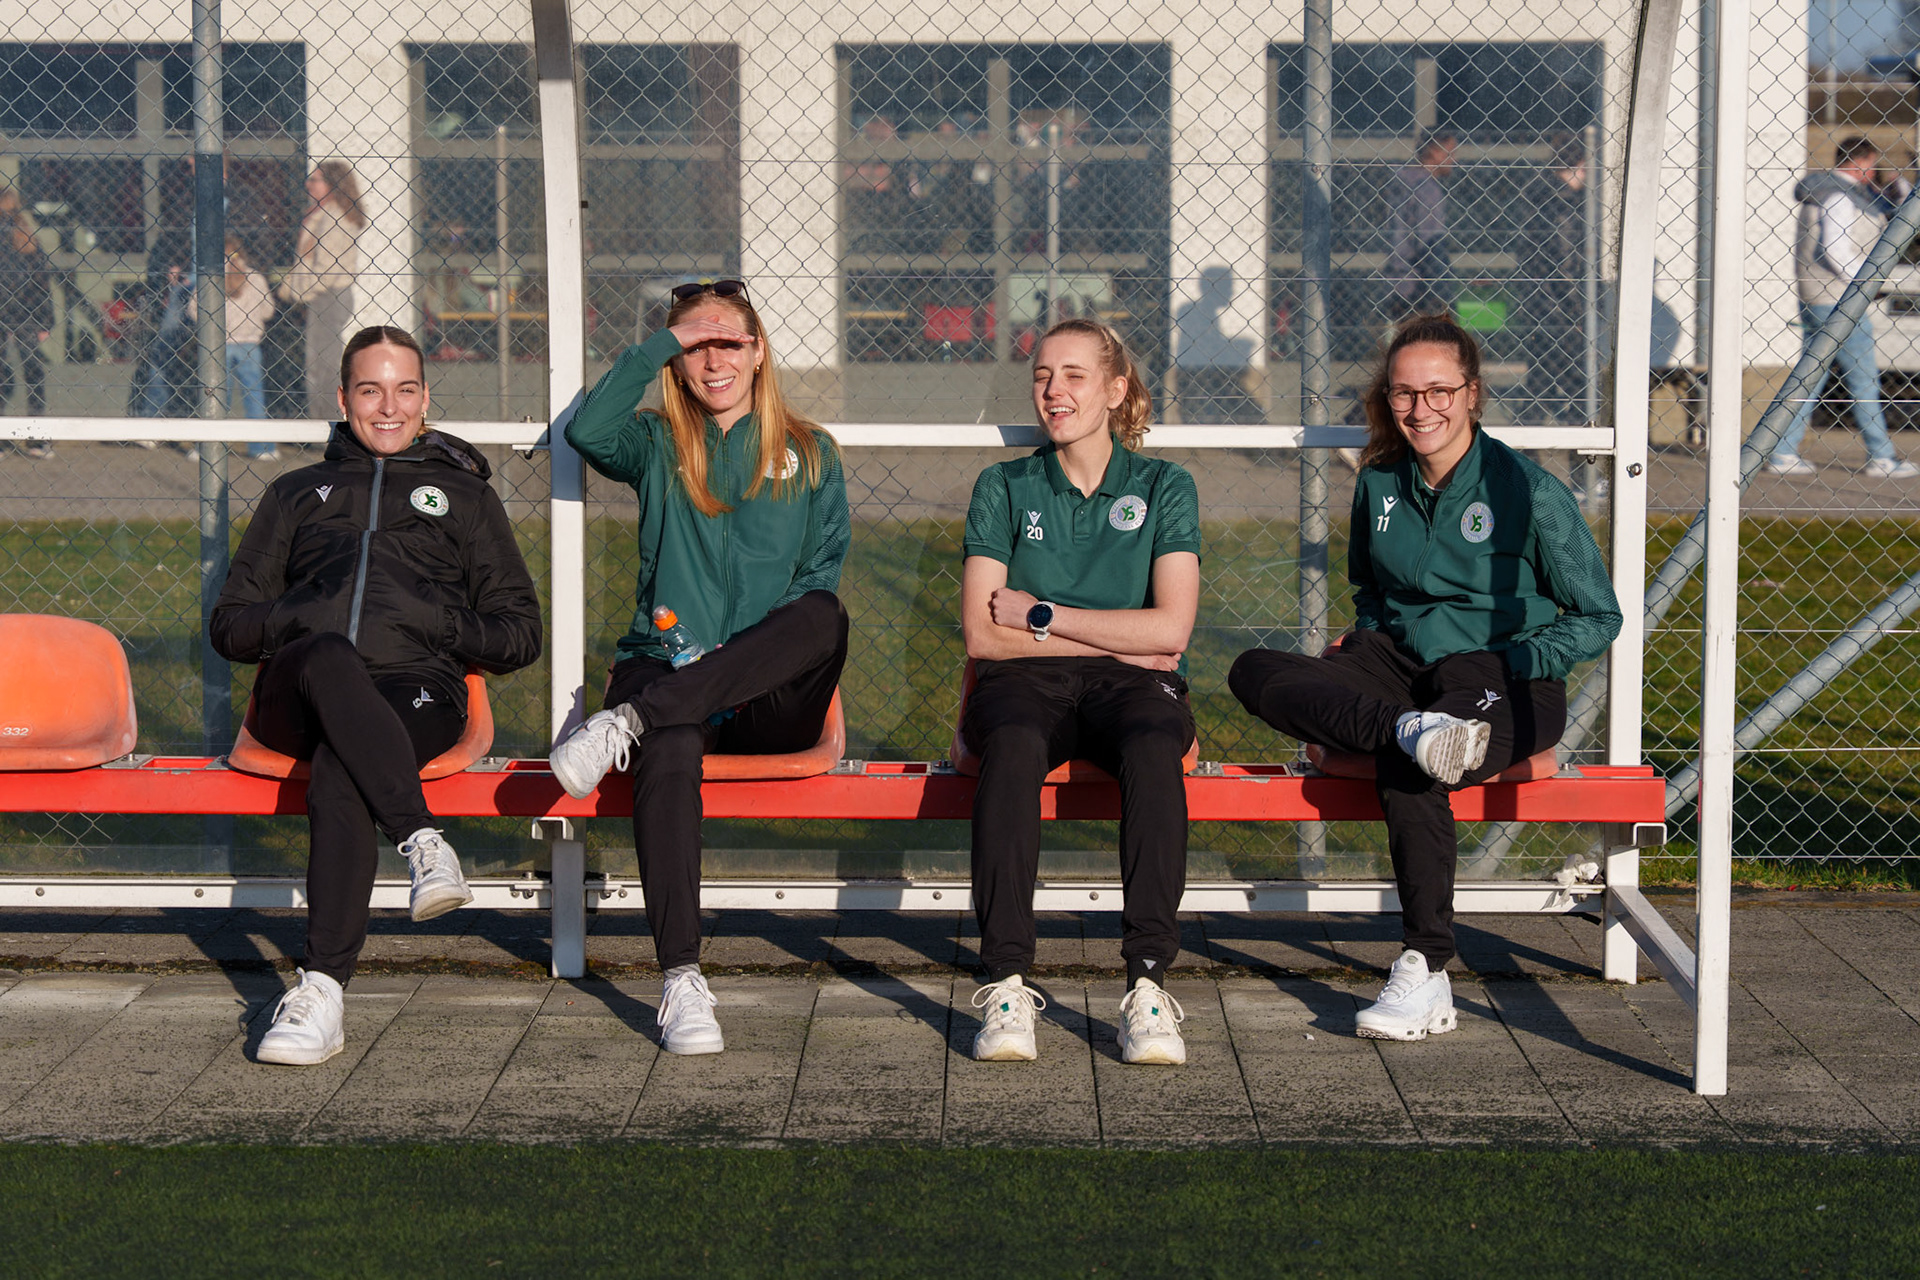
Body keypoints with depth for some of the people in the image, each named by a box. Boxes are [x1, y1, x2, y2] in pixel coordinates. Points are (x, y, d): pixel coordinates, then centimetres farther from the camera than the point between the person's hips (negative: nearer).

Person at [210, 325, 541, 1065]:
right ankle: (423, 842, -49)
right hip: (296, 696, 1)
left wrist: (442, 624, 0)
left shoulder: (465, 495, 28)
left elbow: (520, 636, 21)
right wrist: (298, 617, 1)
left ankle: (322, 993, -42)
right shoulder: (297, 495, 32)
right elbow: (230, 625, 24)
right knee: (330, 658, -39)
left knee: (341, 774, -37)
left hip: (414, 690, -1)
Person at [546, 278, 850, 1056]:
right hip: (665, 663, -1)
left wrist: (748, 654, -6)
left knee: (826, 617, -34)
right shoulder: (658, 446, 17)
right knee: (670, 754, -37)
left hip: (769, 699, 1)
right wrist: (663, 344, -1)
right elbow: (586, 431, -6)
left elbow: (822, 577, 9)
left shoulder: (809, 454, 19)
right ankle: (681, 980, -42)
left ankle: (629, 720, -37)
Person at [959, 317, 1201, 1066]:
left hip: (1129, 687, 0)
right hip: (1026, 685, 0)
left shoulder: (1163, 487, 12)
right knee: (1013, 745, -37)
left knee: (1153, 746, -38)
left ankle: (1147, 983, -41)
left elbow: (1169, 627, -1)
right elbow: (982, 635, 3)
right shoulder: (1004, 488, 14)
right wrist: (1111, 637, -3)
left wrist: (1041, 616, -2)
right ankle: (1006, 985, -41)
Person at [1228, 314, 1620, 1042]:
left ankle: (1427, 976, -29)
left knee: (1406, 773, -38)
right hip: (1400, 670, 6)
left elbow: (1598, 619, -1)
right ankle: (1414, 731, -39)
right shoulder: (1379, 484, 9)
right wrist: (1363, 641, 8)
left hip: (1505, 686, -5)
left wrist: (1506, 668, -12)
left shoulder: (1527, 490, -6)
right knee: (1256, 672, -20)